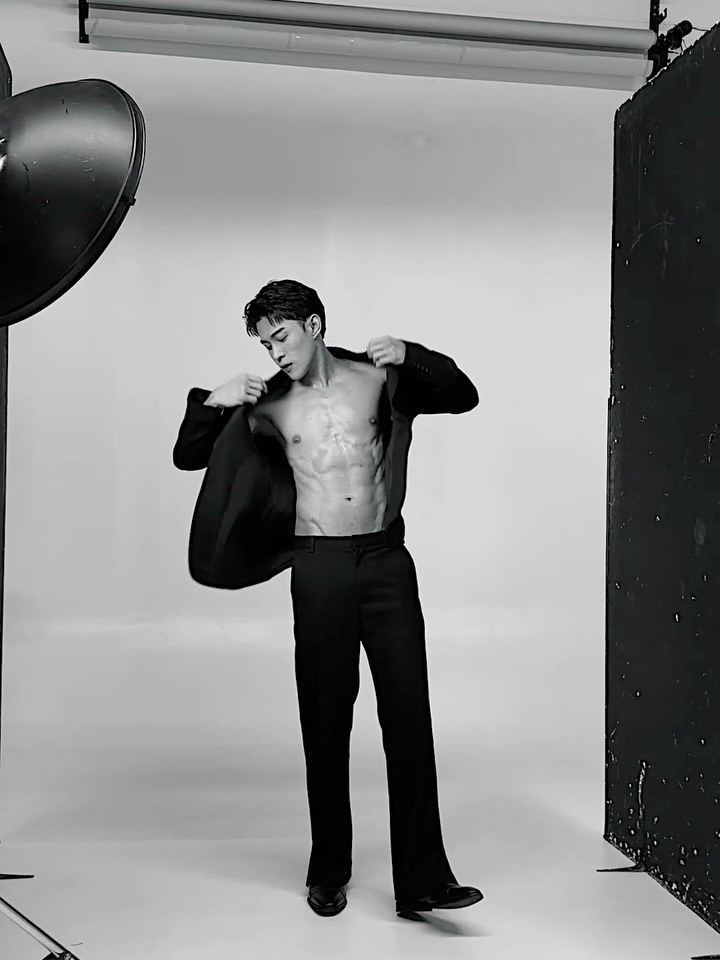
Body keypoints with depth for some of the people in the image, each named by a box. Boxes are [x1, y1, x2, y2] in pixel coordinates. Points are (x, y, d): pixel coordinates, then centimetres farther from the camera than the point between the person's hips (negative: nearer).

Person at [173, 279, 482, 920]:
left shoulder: (379, 377, 7)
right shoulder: (269, 405, 7)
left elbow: (464, 398, 7)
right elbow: (187, 457, 10)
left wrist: (411, 357, -8)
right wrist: (211, 404, -8)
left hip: (387, 561, 0)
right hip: (319, 567, 0)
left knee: (409, 717, -4)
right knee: (326, 723, 5)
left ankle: (421, 880, 3)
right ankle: (329, 872, 21)